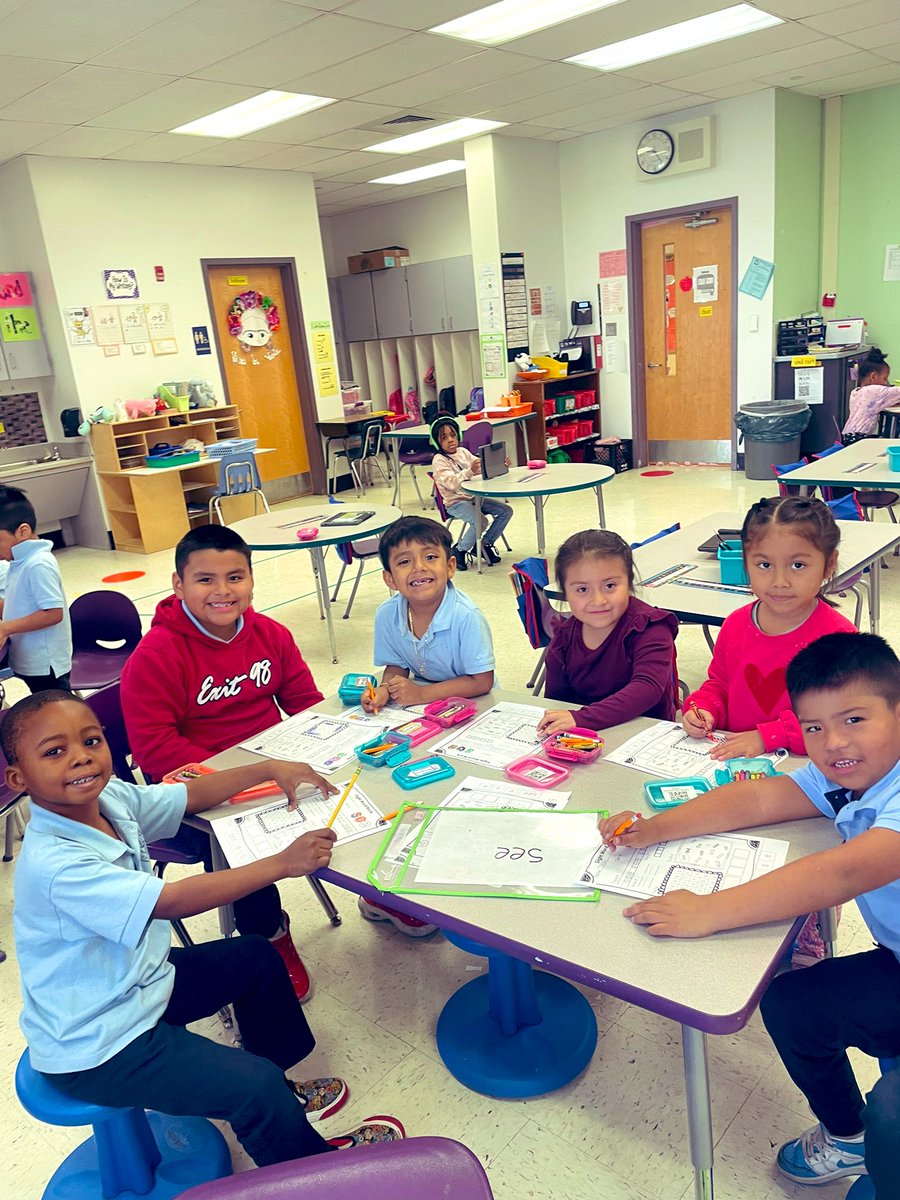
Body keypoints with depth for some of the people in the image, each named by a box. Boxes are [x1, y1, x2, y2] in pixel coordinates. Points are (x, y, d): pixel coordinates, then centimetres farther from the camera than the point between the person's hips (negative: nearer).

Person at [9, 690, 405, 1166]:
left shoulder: (110, 799, -10)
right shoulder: (53, 864, -34)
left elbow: (193, 794, 6)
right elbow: (174, 900, -39)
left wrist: (270, 768, -2)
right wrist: (283, 863, -34)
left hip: (138, 980, 9)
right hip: (94, 1047, -9)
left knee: (255, 957, 19)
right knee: (256, 1087, -16)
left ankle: (278, 1093, 37)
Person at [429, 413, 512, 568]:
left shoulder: (463, 452, 9)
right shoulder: (439, 461, -12)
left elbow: (484, 467, 10)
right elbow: (451, 483, -26)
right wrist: (470, 471, -41)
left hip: (474, 497, 7)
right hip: (455, 503, -7)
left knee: (506, 511, -2)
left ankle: (484, 544, 11)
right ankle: (458, 551, -7)